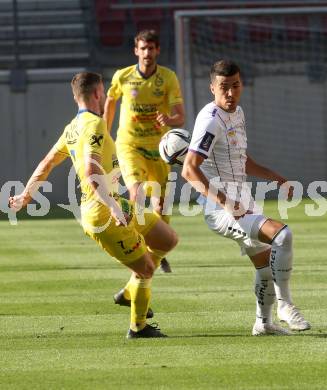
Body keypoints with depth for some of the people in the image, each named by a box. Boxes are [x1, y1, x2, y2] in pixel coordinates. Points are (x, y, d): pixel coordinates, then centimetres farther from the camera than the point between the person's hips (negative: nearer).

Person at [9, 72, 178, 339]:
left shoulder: (73, 128, 11)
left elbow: (47, 164, 22)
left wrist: (27, 194, 34)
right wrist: (115, 209, -35)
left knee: (169, 240, 14)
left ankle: (130, 293, 25)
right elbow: (91, 173, -31)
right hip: (104, 216, -10)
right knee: (146, 269, 1)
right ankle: (138, 327, 16)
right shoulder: (95, 125, -18)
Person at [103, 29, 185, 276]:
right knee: (136, 193, -25)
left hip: (158, 147, 2)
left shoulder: (168, 78, -9)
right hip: (129, 145, -2)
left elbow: (180, 117, -16)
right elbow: (111, 101, 15)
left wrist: (170, 120, -40)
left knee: (161, 202, 9)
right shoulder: (122, 77, -7)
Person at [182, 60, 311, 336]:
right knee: (282, 235, -26)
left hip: (242, 204, 10)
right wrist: (222, 200, -32)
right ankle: (284, 306, -16)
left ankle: (264, 323, 38)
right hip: (221, 210, -10)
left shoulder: (238, 114, 12)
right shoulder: (211, 120, -18)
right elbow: (190, 169, -25)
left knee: (266, 263, 21)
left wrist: (275, 177, 15)